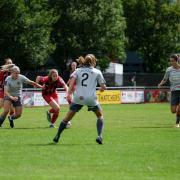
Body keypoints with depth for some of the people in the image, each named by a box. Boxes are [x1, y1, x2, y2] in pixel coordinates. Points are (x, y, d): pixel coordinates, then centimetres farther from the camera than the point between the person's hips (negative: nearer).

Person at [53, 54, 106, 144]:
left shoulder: (78, 70, 13)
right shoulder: (97, 72, 9)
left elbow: (72, 79, -7)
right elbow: (103, 87, 6)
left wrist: (69, 93, -15)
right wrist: (101, 88, 30)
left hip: (78, 97, 1)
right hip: (91, 98, -1)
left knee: (67, 117, 12)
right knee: (100, 115, 21)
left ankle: (57, 137, 11)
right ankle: (99, 136, 3)